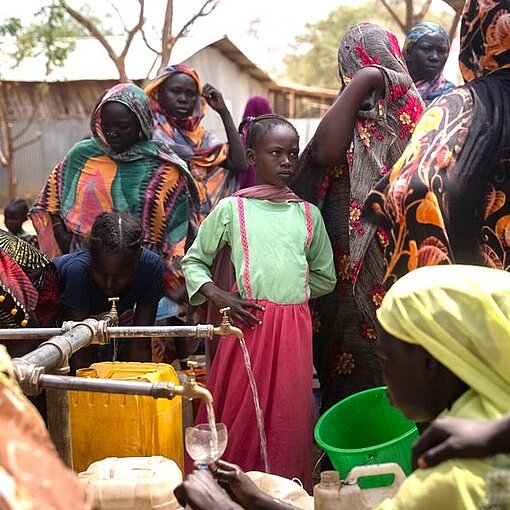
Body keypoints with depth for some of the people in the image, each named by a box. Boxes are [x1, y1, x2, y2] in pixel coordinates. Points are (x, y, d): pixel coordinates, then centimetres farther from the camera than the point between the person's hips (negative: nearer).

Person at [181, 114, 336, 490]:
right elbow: (193, 261, 7)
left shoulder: (309, 214, 11)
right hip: (250, 322, -2)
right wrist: (220, 297, -8)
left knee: (290, 419, 6)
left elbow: (325, 276, 18)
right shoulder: (231, 209, 2)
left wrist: (290, 290, 6)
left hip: (295, 328, 3)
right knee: (240, 418, 1)